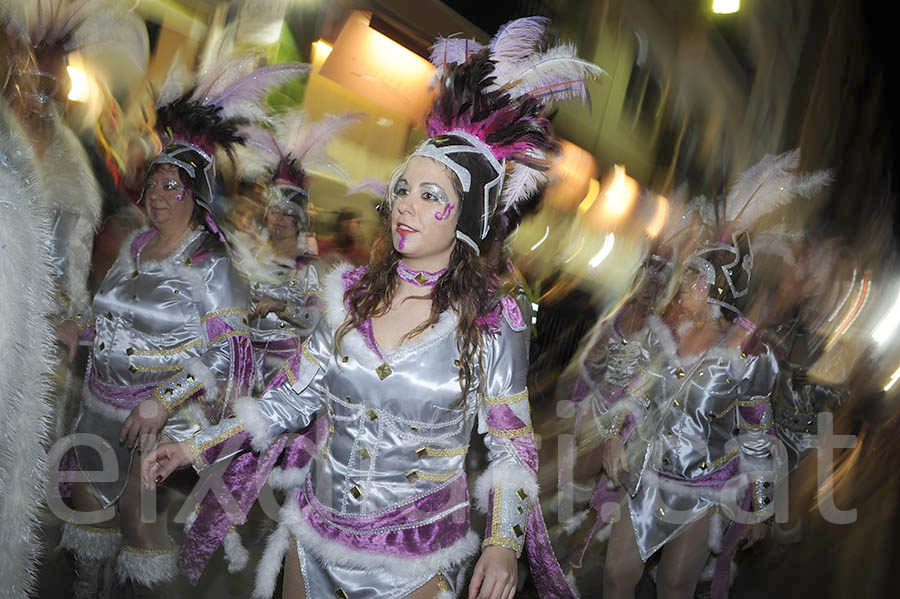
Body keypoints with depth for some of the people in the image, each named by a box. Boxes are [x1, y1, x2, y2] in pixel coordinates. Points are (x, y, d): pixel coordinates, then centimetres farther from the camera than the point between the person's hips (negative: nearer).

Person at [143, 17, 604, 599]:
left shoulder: (493, 323, -13)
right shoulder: (352, 293, -4)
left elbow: (512, 446, -7)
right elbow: (292, 398, 4)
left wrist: (503, 545, -22)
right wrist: (195, 447, -1)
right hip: (315, 535, 4)